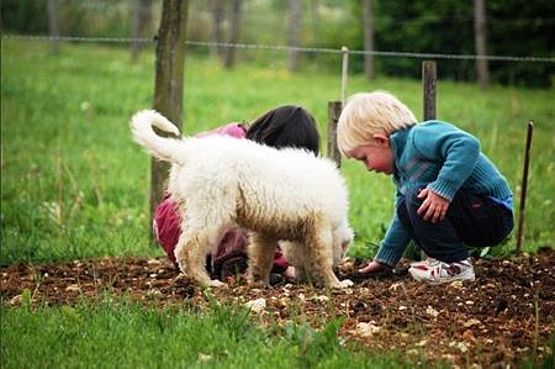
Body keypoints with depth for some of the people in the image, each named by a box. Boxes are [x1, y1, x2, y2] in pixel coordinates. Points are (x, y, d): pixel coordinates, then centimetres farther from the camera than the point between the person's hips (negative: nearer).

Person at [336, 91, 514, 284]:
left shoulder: (419, 137, -18)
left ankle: (455, 266, -16)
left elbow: (467, 145, -35)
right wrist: (384, 259, 28)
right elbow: (403, 217, 26)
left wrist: (442, 189, -39)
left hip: (495, 213, -10)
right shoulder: (402, 164, 16)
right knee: (404, 210, 10)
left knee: (418, 198, -23)